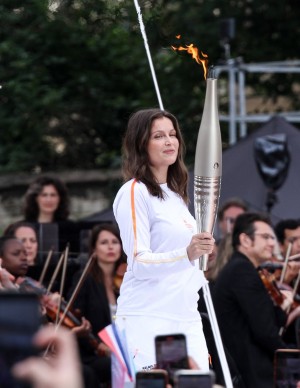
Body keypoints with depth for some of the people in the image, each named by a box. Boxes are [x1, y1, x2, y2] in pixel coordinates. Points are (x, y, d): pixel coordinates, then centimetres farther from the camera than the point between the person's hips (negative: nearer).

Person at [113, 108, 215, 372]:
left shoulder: (175, 193, 18)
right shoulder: (134, 192, -7)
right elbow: (138, 263, -16)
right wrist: (187, 254, -30)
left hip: (187, 318, 8)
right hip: (148, 319, -8)